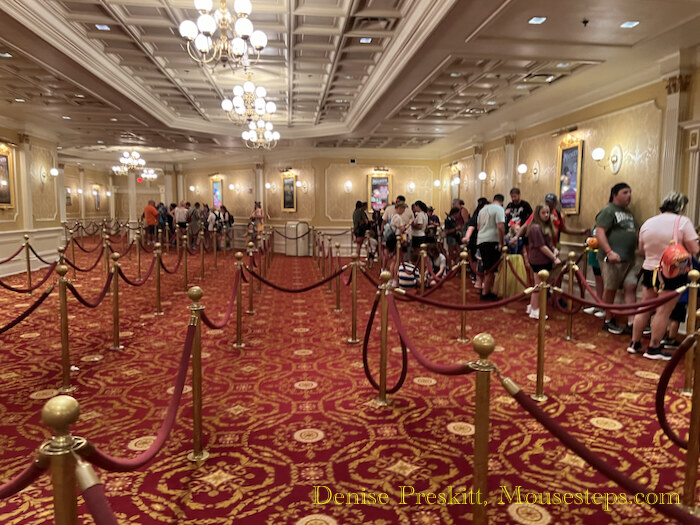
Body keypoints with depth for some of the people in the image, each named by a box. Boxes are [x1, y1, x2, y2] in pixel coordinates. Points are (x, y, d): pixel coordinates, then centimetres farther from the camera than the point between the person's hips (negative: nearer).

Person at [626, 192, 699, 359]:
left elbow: (641, 250, 13)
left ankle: (634, 343, 20)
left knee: (644, 308, 13)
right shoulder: (683, 222, -11)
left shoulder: (648, 223, 5)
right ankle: (653, 348, 9)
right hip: (673, 274, -5)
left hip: (650, 270, 5)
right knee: (663, 312, 2)